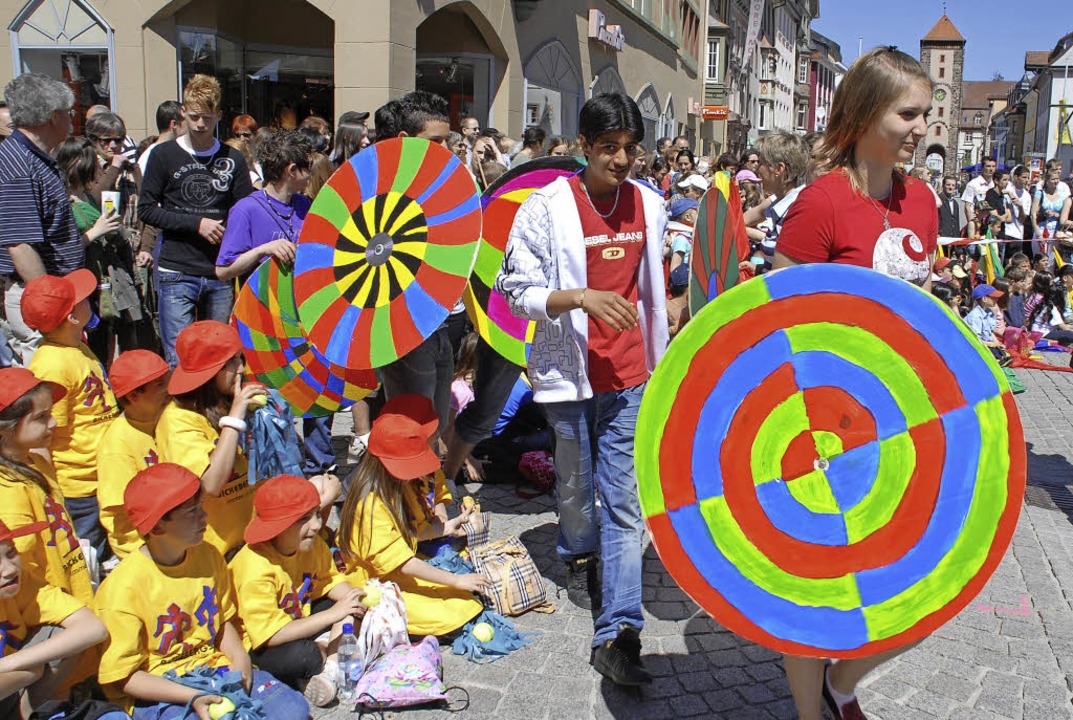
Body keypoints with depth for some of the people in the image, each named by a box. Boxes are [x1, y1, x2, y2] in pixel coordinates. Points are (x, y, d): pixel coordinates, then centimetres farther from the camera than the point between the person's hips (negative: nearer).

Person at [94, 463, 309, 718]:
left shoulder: (208, 556, 3)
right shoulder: (123, 588, -16)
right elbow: (123, 676, -13)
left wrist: (240, 657, -5)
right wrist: (193, 697, -23)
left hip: (213, 667, 6)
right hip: (157, 690, -5)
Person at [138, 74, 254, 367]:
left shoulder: (232, 159, 8)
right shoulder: (164, 155, 4)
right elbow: (146, 209, 2)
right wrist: (197, 224, -11)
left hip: (221, 276, 2)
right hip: (177, 275, -2)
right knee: (179, 361, -4)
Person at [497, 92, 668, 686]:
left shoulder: (649, 205, 6)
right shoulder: (547, 206, -9)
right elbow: (518, 290, -11)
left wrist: (661, 360, 22)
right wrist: (581, 296, -26)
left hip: (629, 376, 3)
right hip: (570, 371, -2)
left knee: (624, 502, -1)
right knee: (576, 485, 15)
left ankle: (616, 635, 3)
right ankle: (580, 557, 47)